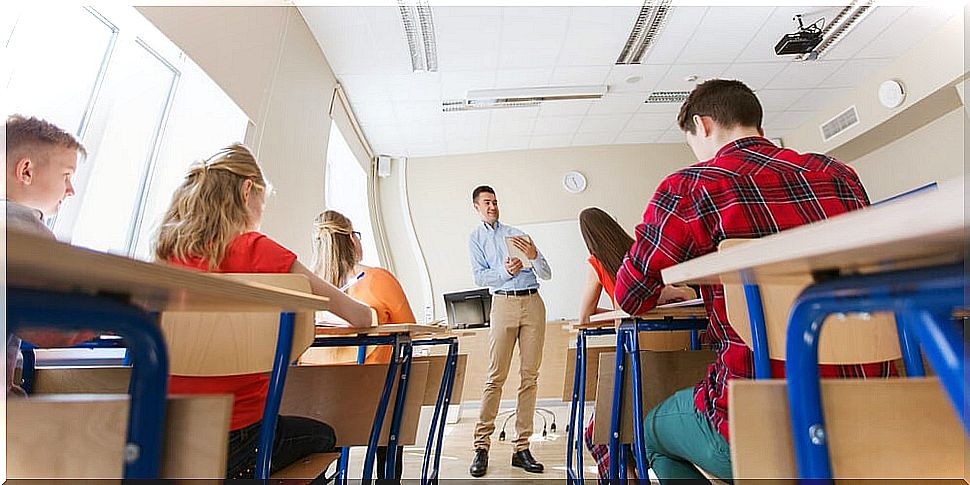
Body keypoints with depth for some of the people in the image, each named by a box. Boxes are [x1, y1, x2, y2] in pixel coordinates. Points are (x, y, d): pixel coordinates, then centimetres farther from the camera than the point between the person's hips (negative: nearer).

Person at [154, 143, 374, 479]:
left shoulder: (168, 253, 1)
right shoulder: (254, 249, -17)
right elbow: (358, 317, -14)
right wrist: (367, 315, 7)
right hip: (232, 441, -6)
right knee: (322, 436, 23)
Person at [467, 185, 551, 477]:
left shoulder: (517, 234, 17)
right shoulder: (475, 238, 13)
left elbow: (546, 274, 11)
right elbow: (480, 276, -2)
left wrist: (533, 256, -10)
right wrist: (504, 270, -19)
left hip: (533, 302, 3)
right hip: (503, 303, -2)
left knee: (529, 376, 1)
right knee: (496, 376, -6)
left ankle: (522, 448, 9)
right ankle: (482, 447, 4)